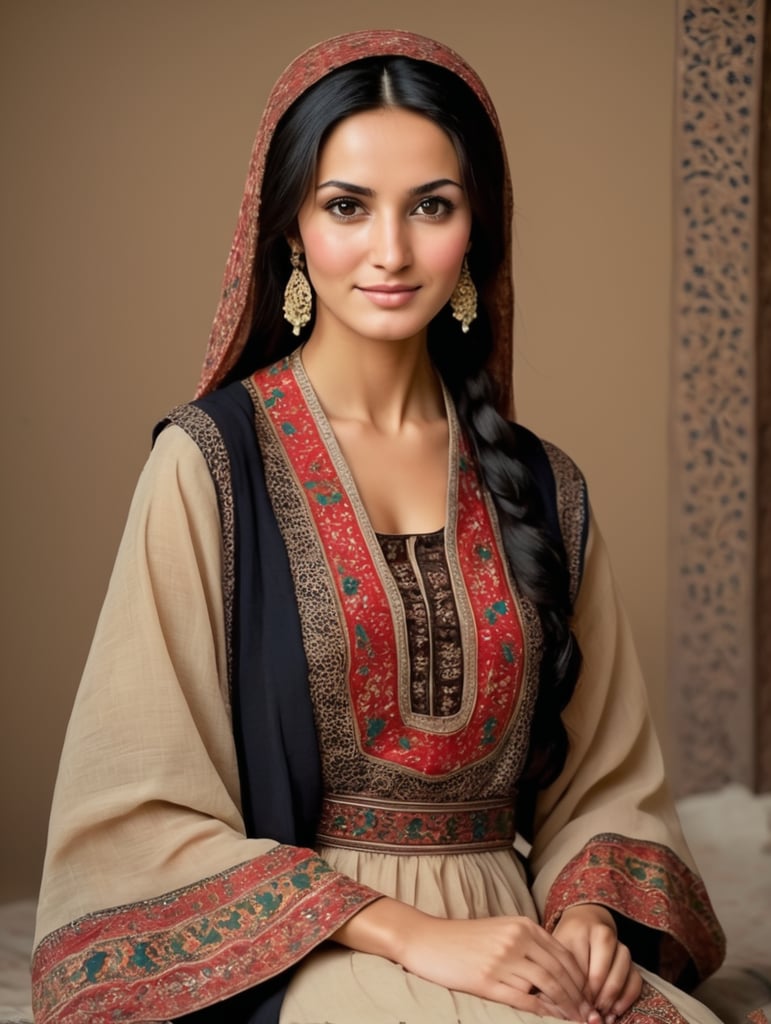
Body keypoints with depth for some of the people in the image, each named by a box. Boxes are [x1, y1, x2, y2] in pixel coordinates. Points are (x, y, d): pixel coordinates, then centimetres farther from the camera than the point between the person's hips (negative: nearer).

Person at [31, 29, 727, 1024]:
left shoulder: (541, 490, 10)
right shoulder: (210, 463, -3)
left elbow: (604, 780, 15)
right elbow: (145, 811, -6)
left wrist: (589, 914, -6)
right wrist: (408, 933, -13)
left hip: (512, 937, 4)